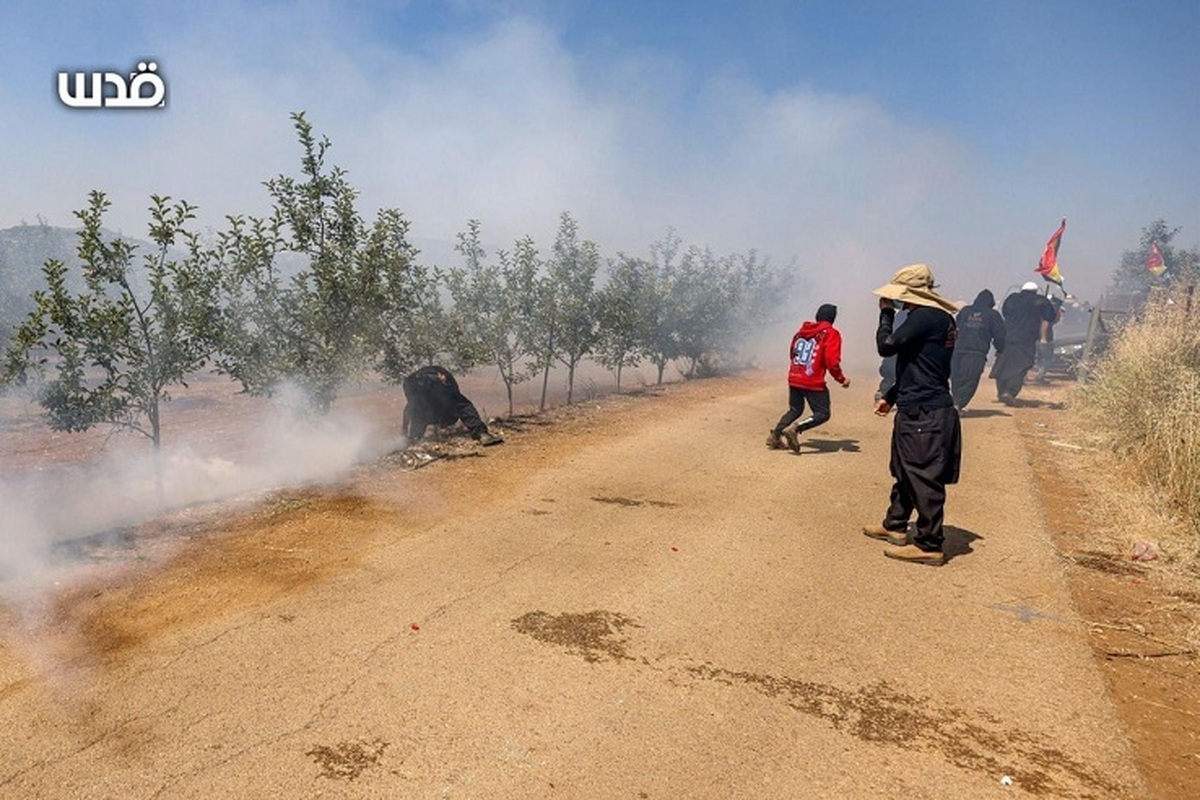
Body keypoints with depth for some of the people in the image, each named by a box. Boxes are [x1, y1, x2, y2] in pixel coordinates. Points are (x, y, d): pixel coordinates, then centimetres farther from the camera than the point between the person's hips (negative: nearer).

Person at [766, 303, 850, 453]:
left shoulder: (802, 330, 11)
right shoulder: (831, 333, -6)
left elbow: (792, 353, 18)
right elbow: (831, 361, -15)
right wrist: (842, 379, -5)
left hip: (793, 378, 7)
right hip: (813, 382, -7)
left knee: (795, 410, 23)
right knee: (822, 414, 2)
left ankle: (774, 435, 10)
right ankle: (795, 429, -19)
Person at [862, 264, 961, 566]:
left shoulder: (925, 317, -17)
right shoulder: (940, 318, 15)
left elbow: (887, 346, -19)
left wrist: (886, 313, -5)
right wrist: (892, 396, 23)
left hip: (924, 413, -11)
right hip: (918, 409, 11)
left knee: (923, 478, -4)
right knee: (904, 471, 21)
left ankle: (930, 545, 4)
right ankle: (895, 525, 34)